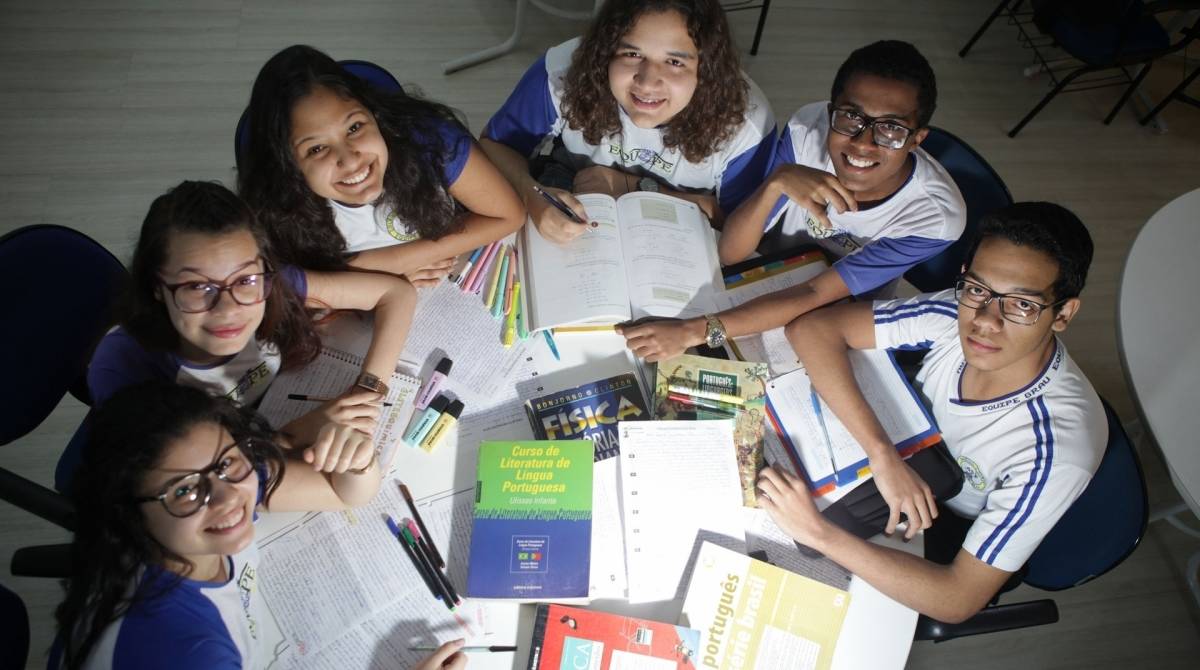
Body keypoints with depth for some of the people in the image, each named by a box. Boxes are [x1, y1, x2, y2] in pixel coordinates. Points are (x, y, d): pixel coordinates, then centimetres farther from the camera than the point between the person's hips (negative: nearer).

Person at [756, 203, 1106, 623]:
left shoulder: (1058, 449, -37)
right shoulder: (956, 315, -27)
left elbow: (960, 599, -33)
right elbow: (812, 327, -27)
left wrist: (819, 532, -43)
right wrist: (883, 455, -36)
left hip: (946, 550, -3)